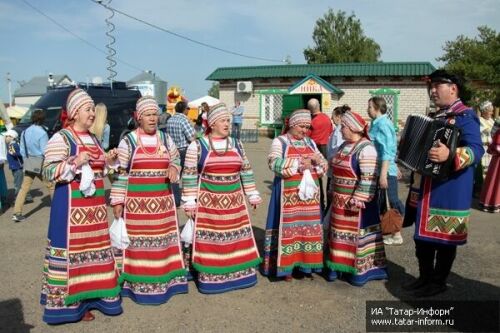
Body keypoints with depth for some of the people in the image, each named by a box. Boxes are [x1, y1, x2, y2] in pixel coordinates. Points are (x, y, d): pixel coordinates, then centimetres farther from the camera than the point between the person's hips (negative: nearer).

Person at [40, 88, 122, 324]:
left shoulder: (93, 138, 15)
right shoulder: (61, 138, -9)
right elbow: (49, 172, -14)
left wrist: (109, 160, 6)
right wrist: (74, 162, -24)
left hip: (95, 203, 8)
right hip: (72, 204, -8)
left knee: (94, 247, 11)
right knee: (73, 248, -3)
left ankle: (90, 294, 24)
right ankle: (71, 301, 9)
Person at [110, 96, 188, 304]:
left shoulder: (165, 139, 7)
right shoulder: (128, 141, -2)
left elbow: (176, 161, 20)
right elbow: (120, 172, -2)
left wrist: (174, 168, -4)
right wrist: (117, 201, -5)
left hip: (162, 200, 3)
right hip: (136, 201, -3)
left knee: (162, 238, 9)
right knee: (138, 240, 2)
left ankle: (165, 278, 23)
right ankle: (139, 283, 15)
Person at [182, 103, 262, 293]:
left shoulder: (236, 144, 8)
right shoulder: (197, 146, -5)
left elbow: (246, 171, 13)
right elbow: (189, 175, -5)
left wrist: (252, 195, 11)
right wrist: (190, 202, -8)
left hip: (234, 201, 4)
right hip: (208, 202, -4)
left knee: (235, 238, 10)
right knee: (210, 240, 2)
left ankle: (239, 272, 24)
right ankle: (210, 277, 14)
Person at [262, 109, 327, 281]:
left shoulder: (310, 142, 15)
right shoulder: (280, 141, -1)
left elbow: (324, 165, 13)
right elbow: (275, 164, -17)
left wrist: (317, 161, -10)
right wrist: (299, 163, -18)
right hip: (288, 195, -5)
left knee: (309, 228, 7)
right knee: (288, 228, -4)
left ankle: (306, 264, 18)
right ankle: (286, 267, 6)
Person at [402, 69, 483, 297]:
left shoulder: (465, 116, -12)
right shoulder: (435, 117, 16)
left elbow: (476, 149, -24)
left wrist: (449, 155, -39)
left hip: (448, 191, -9)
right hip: (425, 188, 9)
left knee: (444, 237, 3)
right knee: (424, 233, 15)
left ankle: (438, 282, 18)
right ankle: (425, 277, 29)